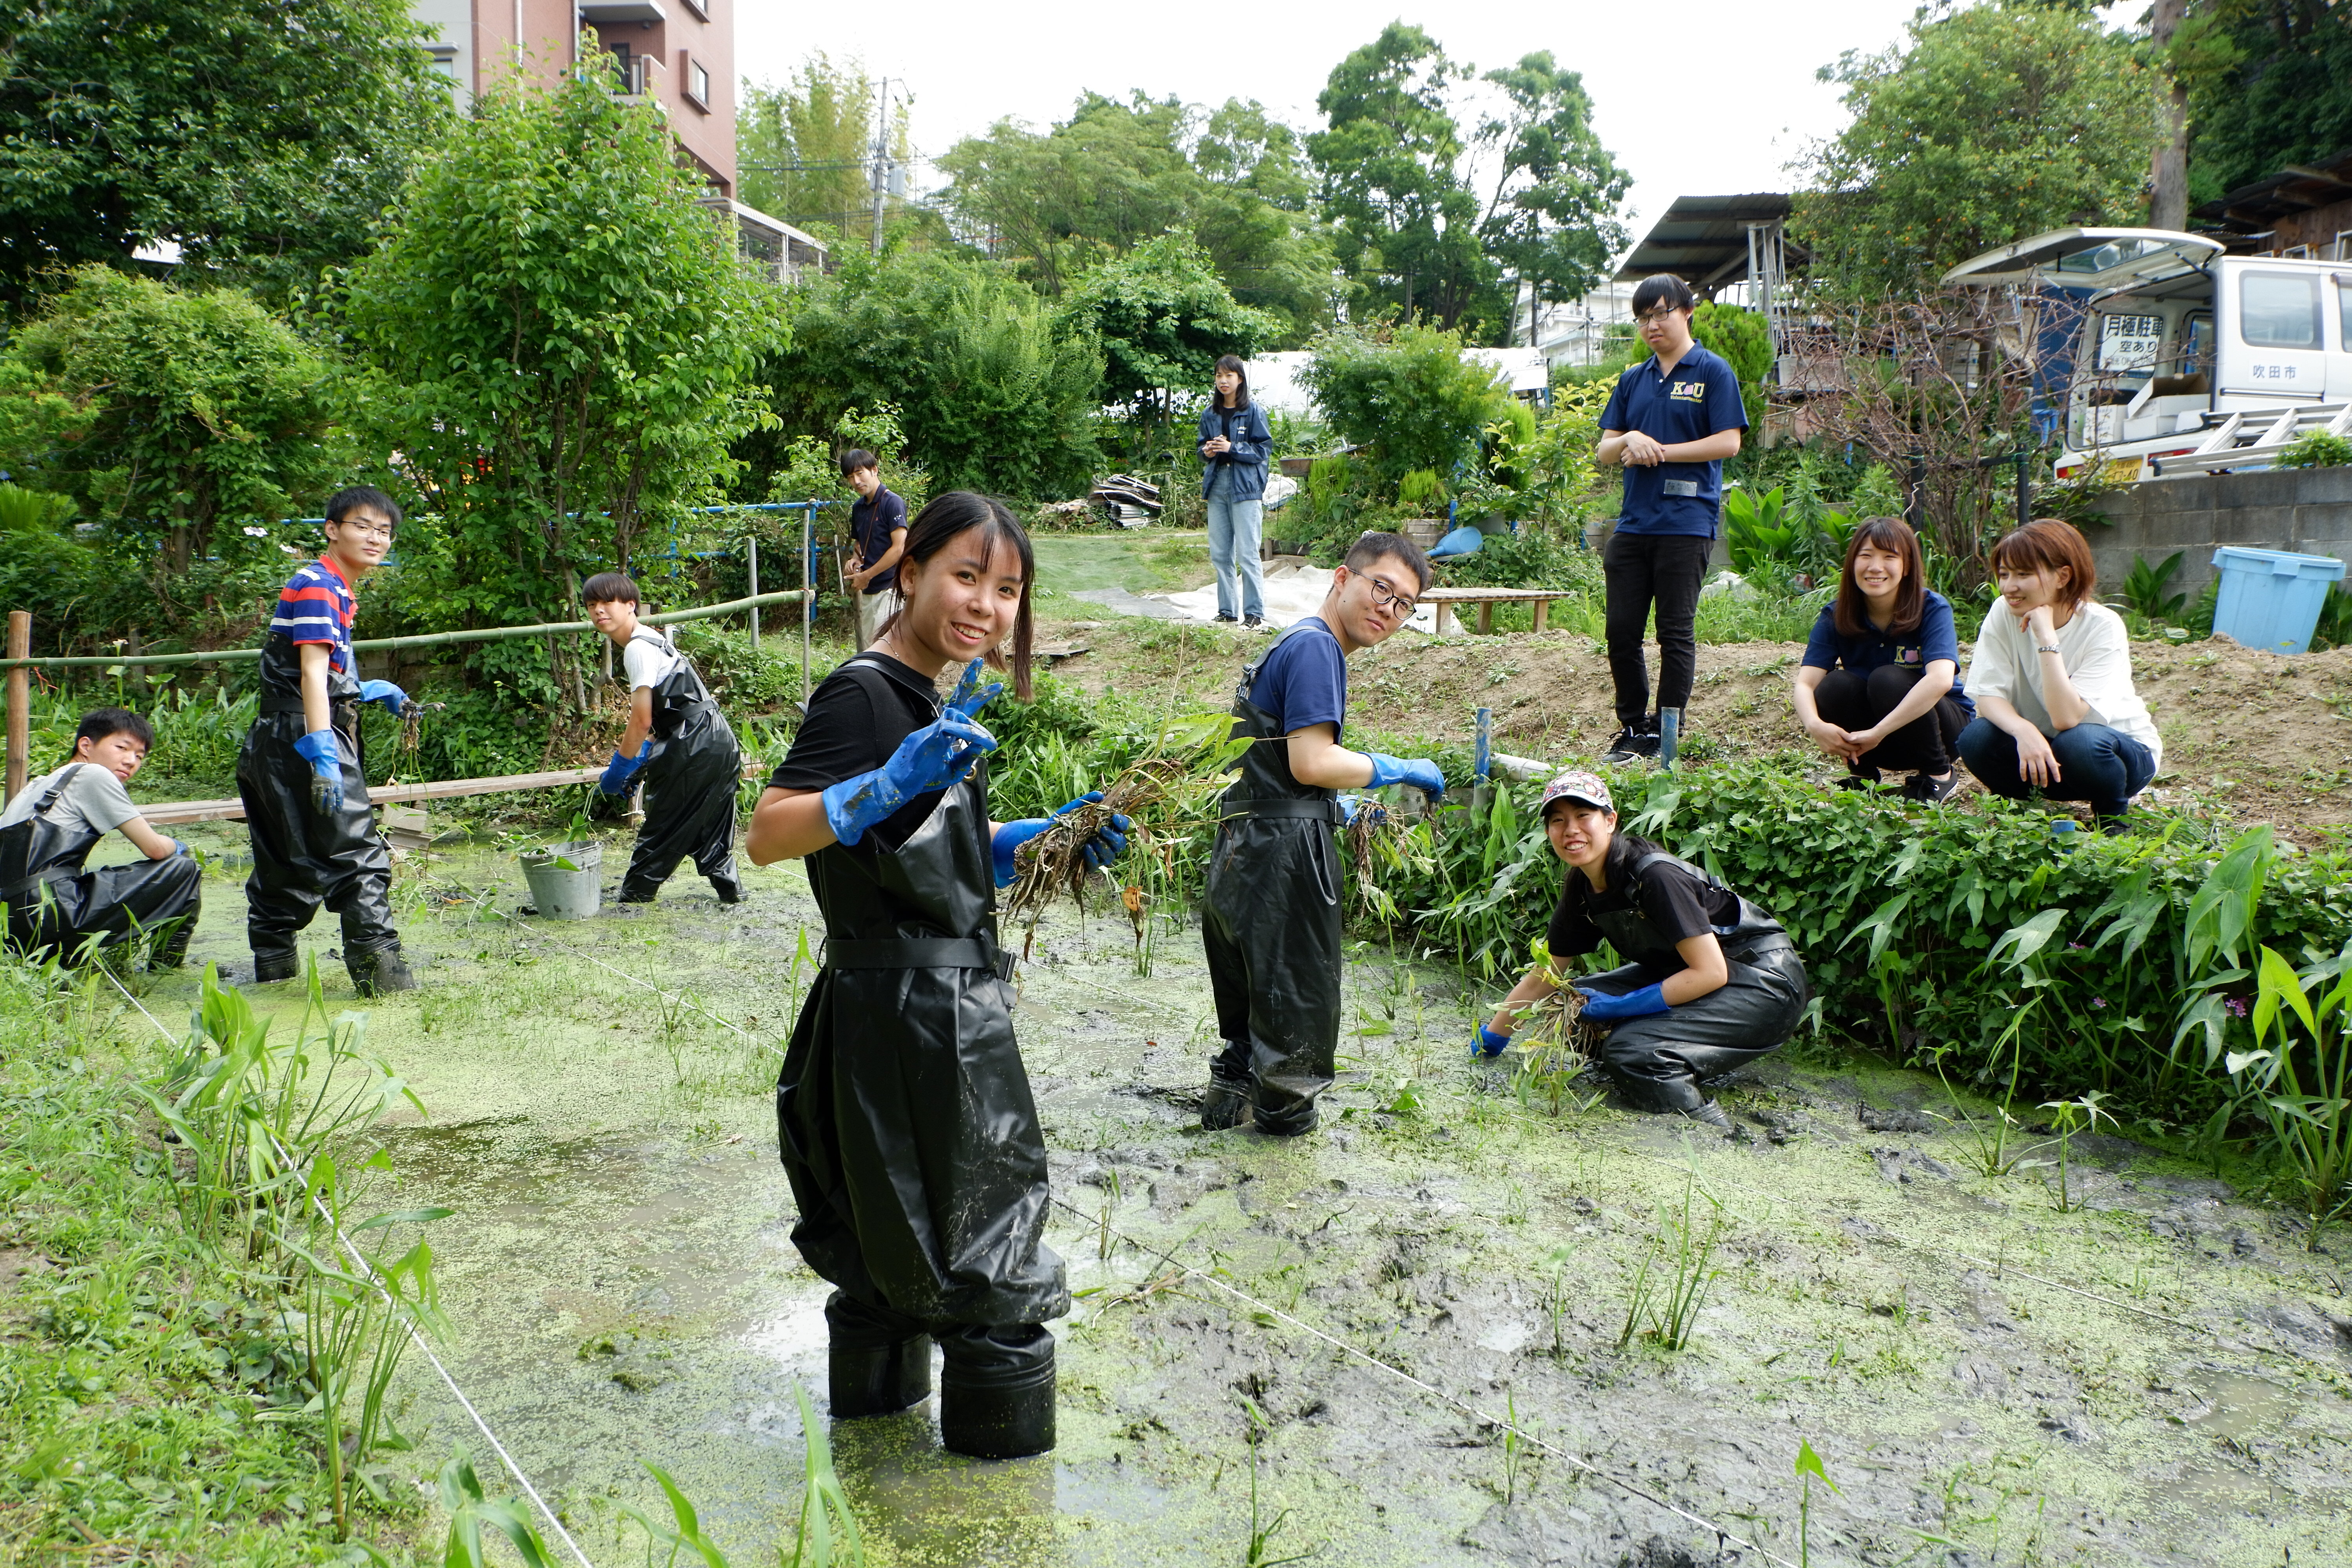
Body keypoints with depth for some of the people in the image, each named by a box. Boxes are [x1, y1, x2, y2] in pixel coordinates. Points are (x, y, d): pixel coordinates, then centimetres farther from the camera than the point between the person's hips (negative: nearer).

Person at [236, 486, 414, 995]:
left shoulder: (340, 590, 20)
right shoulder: (318, 586, -12)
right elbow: (312, 673, -22)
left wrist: (371, 691, 21)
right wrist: (323, 756, -29)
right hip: (304, 734, -11)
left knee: (287, 861, 16)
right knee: (357, 855, -12)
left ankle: (273, 961, 24)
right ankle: (377, 966, -15)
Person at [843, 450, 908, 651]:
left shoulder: (892, 503, -10)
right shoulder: (858, 507, 14)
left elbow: (899, 549, -16)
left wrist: (866, 576, -12)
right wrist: (856, 560, 4)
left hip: (888, 590, -8)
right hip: (865, 590, 8)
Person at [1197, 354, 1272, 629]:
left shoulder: (1253, 412, -2)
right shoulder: (1209, 414, 12)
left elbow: (1264, 448, -5)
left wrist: (1232, 448, -16)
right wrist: (1207, 451, -2)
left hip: (1245, 488, -5)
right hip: (1216, 486, 6)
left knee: (1247, 554, -8)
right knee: (1220, 554, 8)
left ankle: (1255, 613, -4)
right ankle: (1226, 610, 16)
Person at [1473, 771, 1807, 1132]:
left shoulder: (1654, 875, -25)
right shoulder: (1581, 887, 0)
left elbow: (1710, 973, -25)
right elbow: (1542, 978, 11)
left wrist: (1619, 1008, -20)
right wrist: (1489, 1041, 16)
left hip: (1764, 983, -9)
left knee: (1630, 1050, -27)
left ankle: (1715, 1136, -9)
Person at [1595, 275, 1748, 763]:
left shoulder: (1713, 372, 0)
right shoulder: (1633, 380, 17)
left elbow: (1729, 443, -8)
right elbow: (1603, 451, 16)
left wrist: (1661, 451, -10)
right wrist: (1629, 440, -6)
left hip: (1686, 524, -6)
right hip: (1632, 523, 6)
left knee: (1676, 633, -1)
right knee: (1621, 630, 4)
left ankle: (1667, 737, 5)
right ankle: (1633, 728, 16)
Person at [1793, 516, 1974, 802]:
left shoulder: (1933, 609, -19)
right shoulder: (1835, 616, -11)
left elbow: (1940, 680, -36)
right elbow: (1805, 684, -21)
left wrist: (1878, 732, -43)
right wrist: (1815, 725, -43)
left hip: (1941, 721, -2)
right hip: (1869, 743, 2)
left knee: (1888, 679, -30)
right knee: (1835, 685, -26)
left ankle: (1938, 774, -9)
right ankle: (1862, 772, -1)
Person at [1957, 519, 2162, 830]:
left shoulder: (2103, 627, -22)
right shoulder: (2004, 614, -12)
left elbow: (2067, 718, -32)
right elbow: (1987, 696, -17)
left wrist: (2047, 636, -36)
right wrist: (2024, 730, -38)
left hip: (2119, 751, -3)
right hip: (2037, 746, 3)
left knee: (2078, 741, -36)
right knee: (1976, 739, -26)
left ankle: (2113, 817, -5)